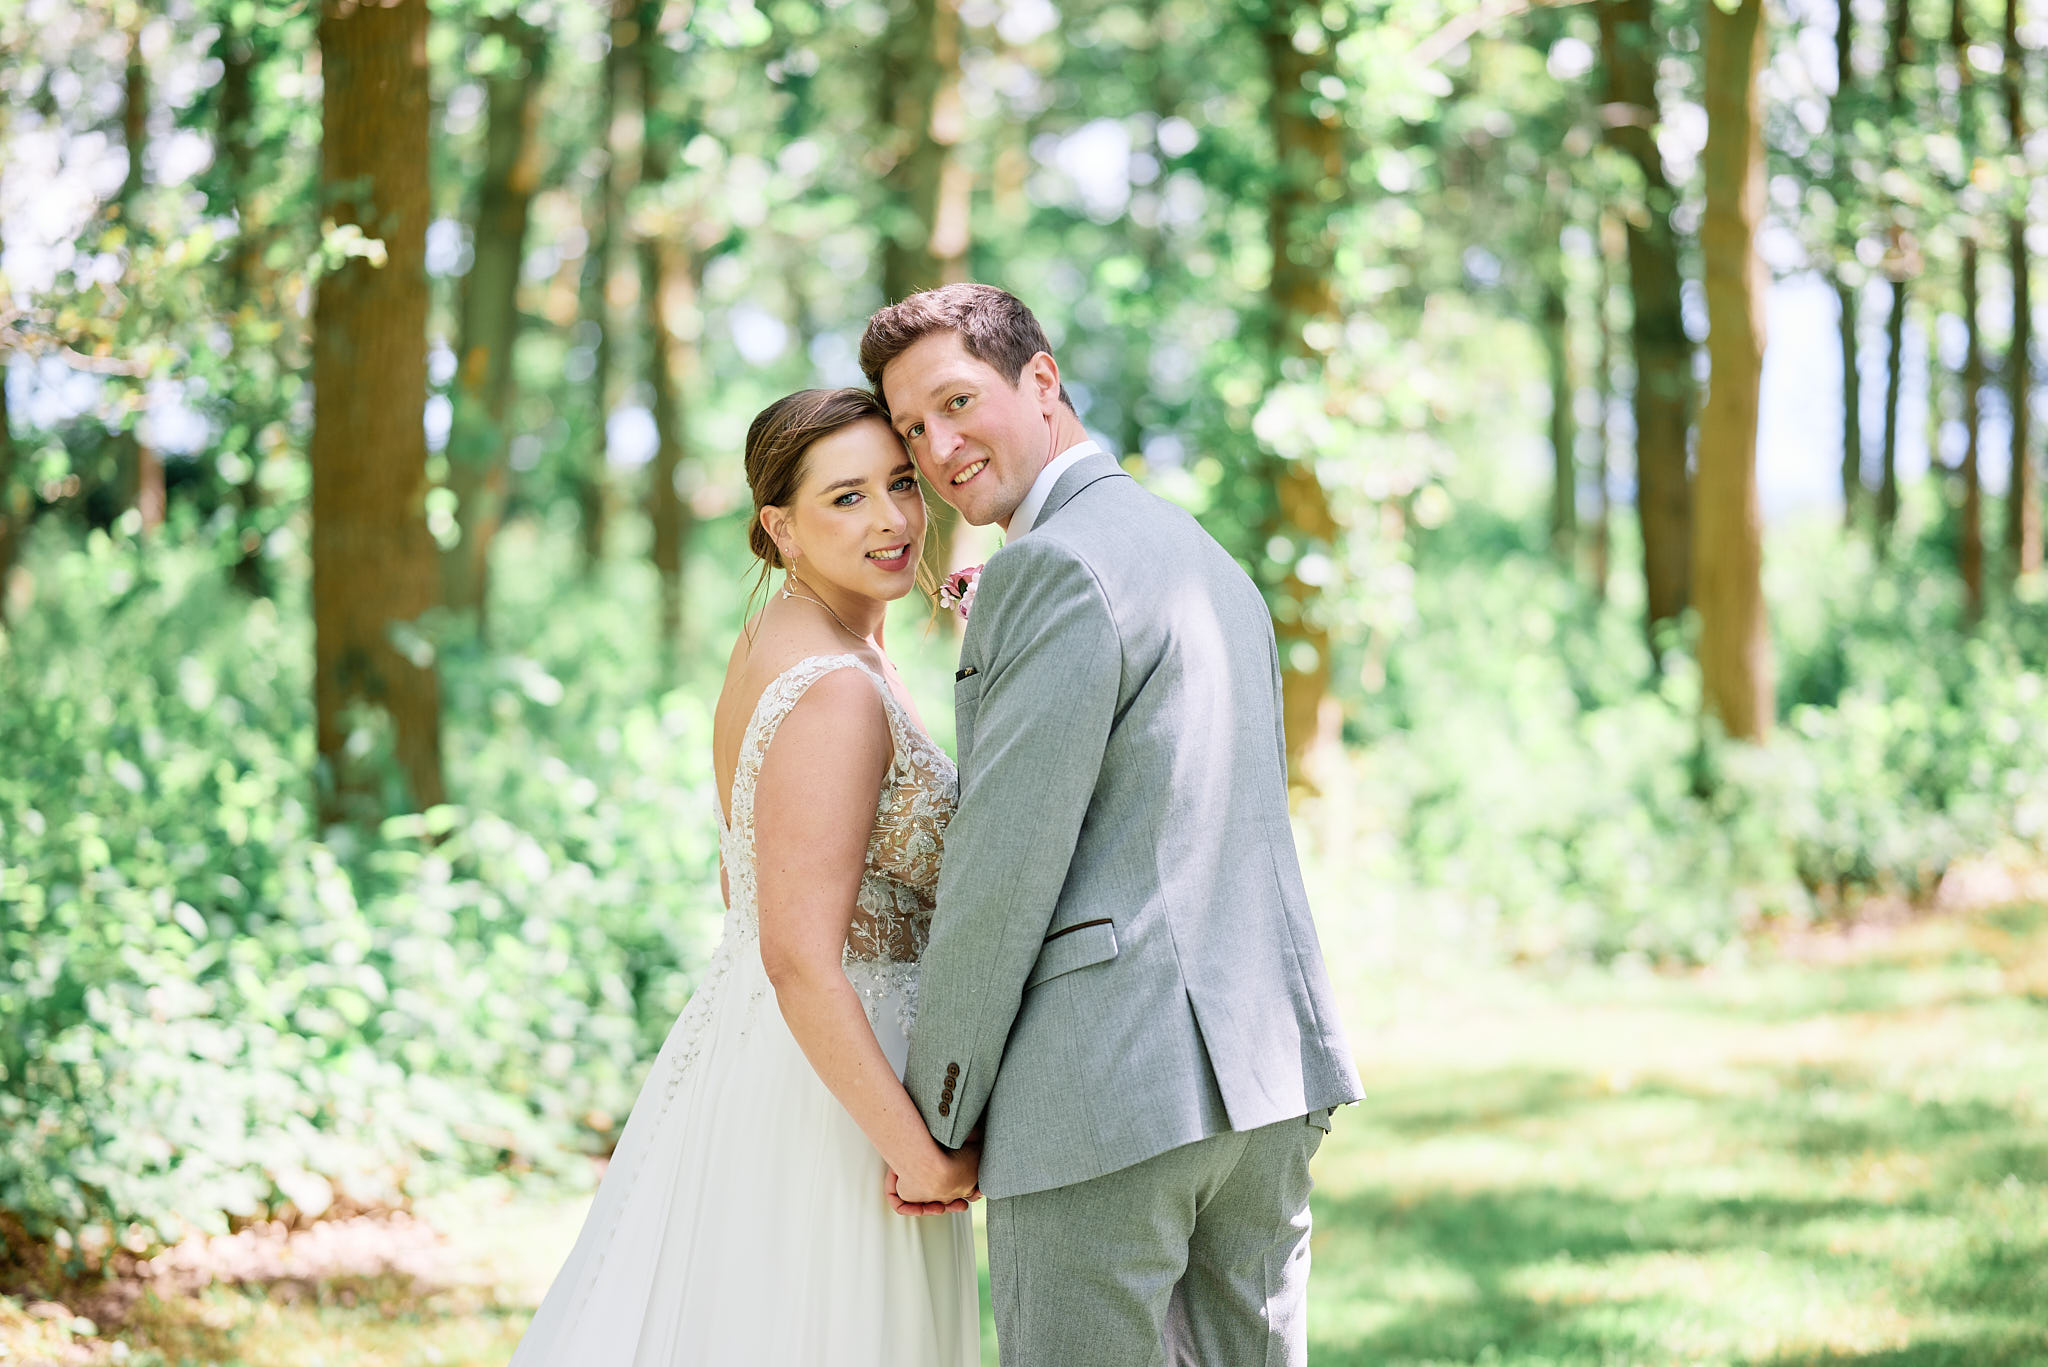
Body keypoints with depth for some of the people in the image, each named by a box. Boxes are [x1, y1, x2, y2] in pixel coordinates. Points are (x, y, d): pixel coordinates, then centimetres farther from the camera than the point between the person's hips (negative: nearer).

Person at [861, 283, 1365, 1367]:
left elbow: (1006, 867, -14)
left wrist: (937, 1113, -6)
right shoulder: (1210, 561, 19)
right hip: (1265, 1068, 9)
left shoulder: (1055, 566, -12)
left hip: (1107, 1092, -9)